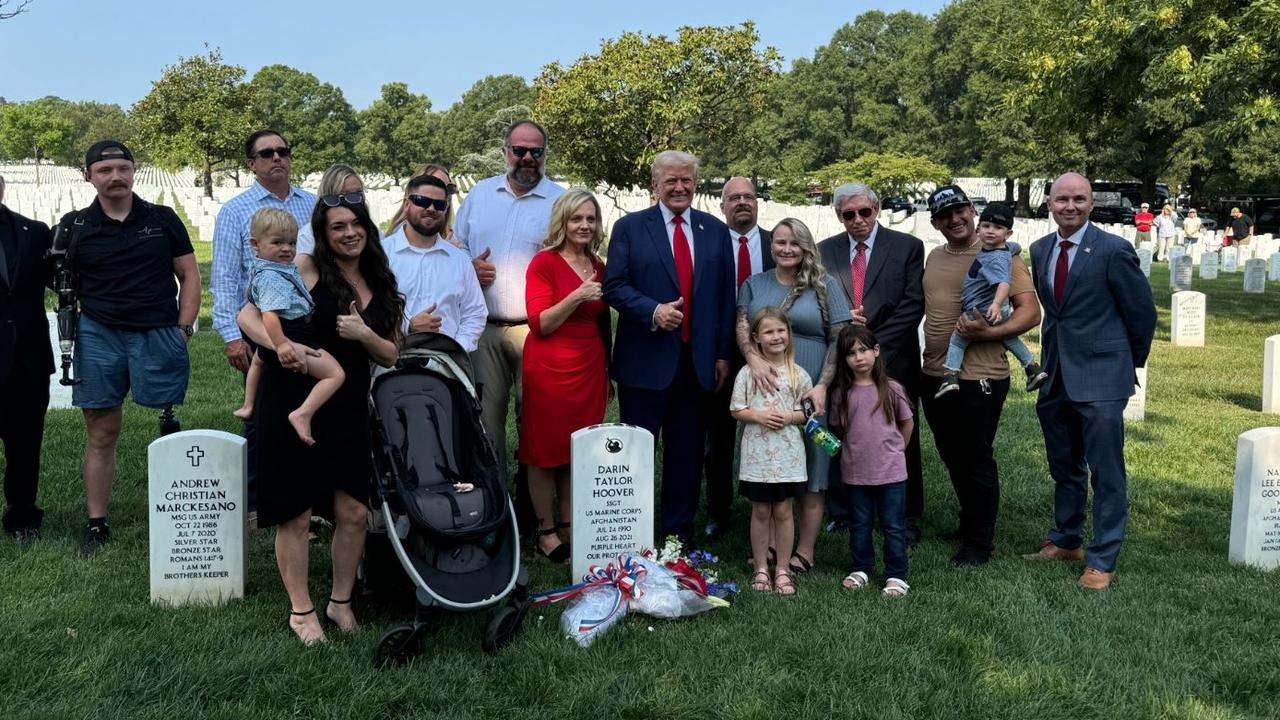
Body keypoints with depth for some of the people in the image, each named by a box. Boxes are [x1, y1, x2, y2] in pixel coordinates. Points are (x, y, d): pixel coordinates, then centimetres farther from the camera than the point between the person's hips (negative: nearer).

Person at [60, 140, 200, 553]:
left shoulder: (162, 220, 7)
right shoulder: (75, 227, 7)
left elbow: (189, 276, 9)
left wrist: (183, 329, 0)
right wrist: (72, 328, -3)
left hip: (160, 335, -1)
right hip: (98, 337, 1)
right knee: (101, 434, 6)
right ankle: (96, 525, 14)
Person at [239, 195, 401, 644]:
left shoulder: (381, 285, 9)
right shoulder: (305, 269, -6)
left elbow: (390, 357, 10)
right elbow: (248, 316, -12)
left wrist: (363, 334, -11)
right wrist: (281, 345, -31)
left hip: (347, 410, 4)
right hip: (291, 407, -4)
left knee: (354, 514, 2)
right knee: (296, 517, 4)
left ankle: (341, 601, 23)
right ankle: (301, 610, 21)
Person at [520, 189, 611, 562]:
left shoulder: (598, 267, 11)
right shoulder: (544, 262, -7)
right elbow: (539, 324, -12)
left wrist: (607, 371, 19)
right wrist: (575, 297, -24)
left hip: (590, 368, 6)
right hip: (549, 368, -5)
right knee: (545, 451, 3)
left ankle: (568, 527, 20)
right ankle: (545, 532, 12)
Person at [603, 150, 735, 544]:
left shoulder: (716, 231, 9)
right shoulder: (630, 227, 1)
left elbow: (725, 296, 10)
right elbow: (614, 286, -5)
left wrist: (723, 353, 5)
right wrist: (653, 310, -20)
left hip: (698, 360, 3)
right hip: (646, 360, -2)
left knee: (687, 452, 10)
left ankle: (680, 533, 23)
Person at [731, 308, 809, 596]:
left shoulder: (798, 374, 2)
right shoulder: (748, 372, -1)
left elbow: (809, 411, 5)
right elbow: (736, 410, 1)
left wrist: (789, 416, -13)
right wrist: (758, 415, -15)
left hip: (788, 453, 0)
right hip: (757, 451, 0)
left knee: (783, 510, 6)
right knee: (761, 511, 8)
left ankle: (782, 569, 17)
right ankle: (761, 568, 19)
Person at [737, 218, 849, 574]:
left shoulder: (824, 285, 3)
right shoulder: (754, 284, 11)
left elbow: (839, 340, -1)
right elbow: (742, 327, -1)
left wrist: (822, 386, -12)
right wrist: (754, 359, -22)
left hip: (809, 394, -2)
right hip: (764, 392, 2)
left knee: (811, 476, 3)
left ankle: (804, 552, 12)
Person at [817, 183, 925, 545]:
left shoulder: (907, 247, 2)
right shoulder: (825, 251, 9)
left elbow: (913, 304, -5)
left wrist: (876, 346, -12)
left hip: (893, 361, -2)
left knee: (900, 443, 4)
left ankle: (906, 520, 14)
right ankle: (842, 515, 16)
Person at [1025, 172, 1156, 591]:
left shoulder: (1113, 250, -12)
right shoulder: (1040, 250, 7)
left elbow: (1142, 313, -4)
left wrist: (1130, 364, 6)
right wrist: (1053, 358, 16)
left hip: (1100, 379, -6)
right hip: (1055, 378, 7)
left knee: (1106, 473, 0)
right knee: (1064, 468, 19)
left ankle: (1102, 560, 9)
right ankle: (1066, 541, 34)